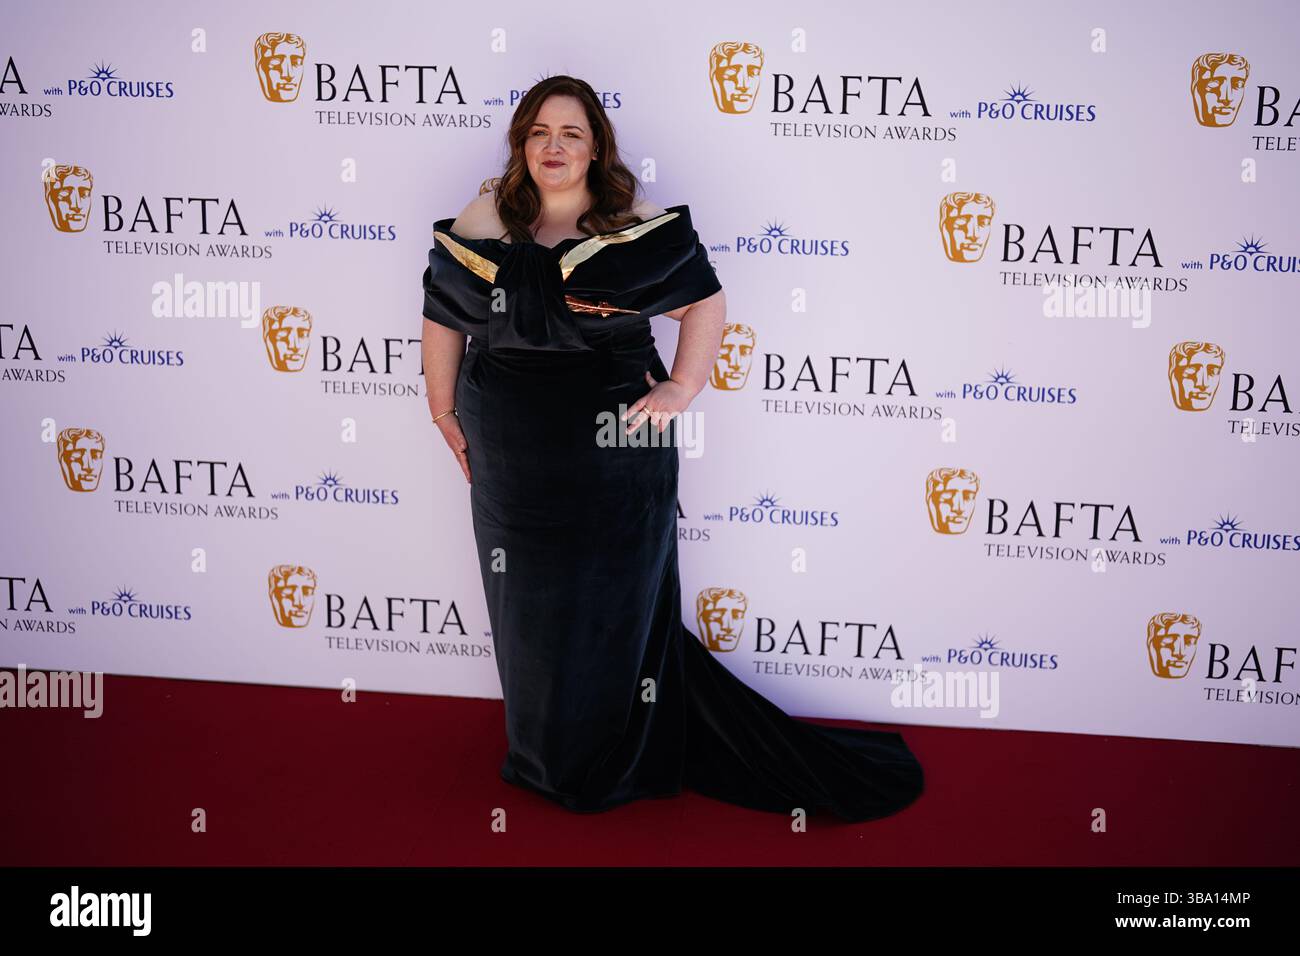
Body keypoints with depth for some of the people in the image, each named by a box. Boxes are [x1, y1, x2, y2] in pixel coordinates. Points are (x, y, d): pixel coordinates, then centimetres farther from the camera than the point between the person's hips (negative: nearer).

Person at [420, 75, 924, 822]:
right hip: (514, 460, 2)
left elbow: (706, 300, 0)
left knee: (617, 605, 10)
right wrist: (444, 409, 7)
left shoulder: (637, 228, -7)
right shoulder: (485, 225, -2)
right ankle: (547, 753, 36)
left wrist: (683, 388, -8)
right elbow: (444, 314, 6)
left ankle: (614, 759, 31)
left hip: (616, 452, -2)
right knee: (530, 606, 15)